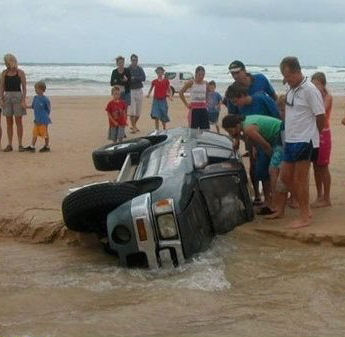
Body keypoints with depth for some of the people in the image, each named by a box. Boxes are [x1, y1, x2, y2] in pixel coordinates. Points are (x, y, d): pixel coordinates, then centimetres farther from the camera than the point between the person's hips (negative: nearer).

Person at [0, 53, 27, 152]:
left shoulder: (20, 72, -2)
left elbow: (24, 87, -4)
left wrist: (23, 100, -13)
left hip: (18, 96, -3)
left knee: (18, 121, -2)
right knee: (9, 122, 4)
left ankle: (20, 145, 3)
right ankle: (9, 145, 8)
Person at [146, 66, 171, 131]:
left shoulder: (166, 81, -1)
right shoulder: (154, 81, 3)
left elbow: (169, 89, 4)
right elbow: (151, 89, 13)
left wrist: (169, 95, -15)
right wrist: (148, 94, -5)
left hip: (163, 100, -1)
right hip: (156, 100, 1)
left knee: (163, 116, 5)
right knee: (156, 116, -8)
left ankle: (164, 128, 23)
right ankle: (157, 129, -3)